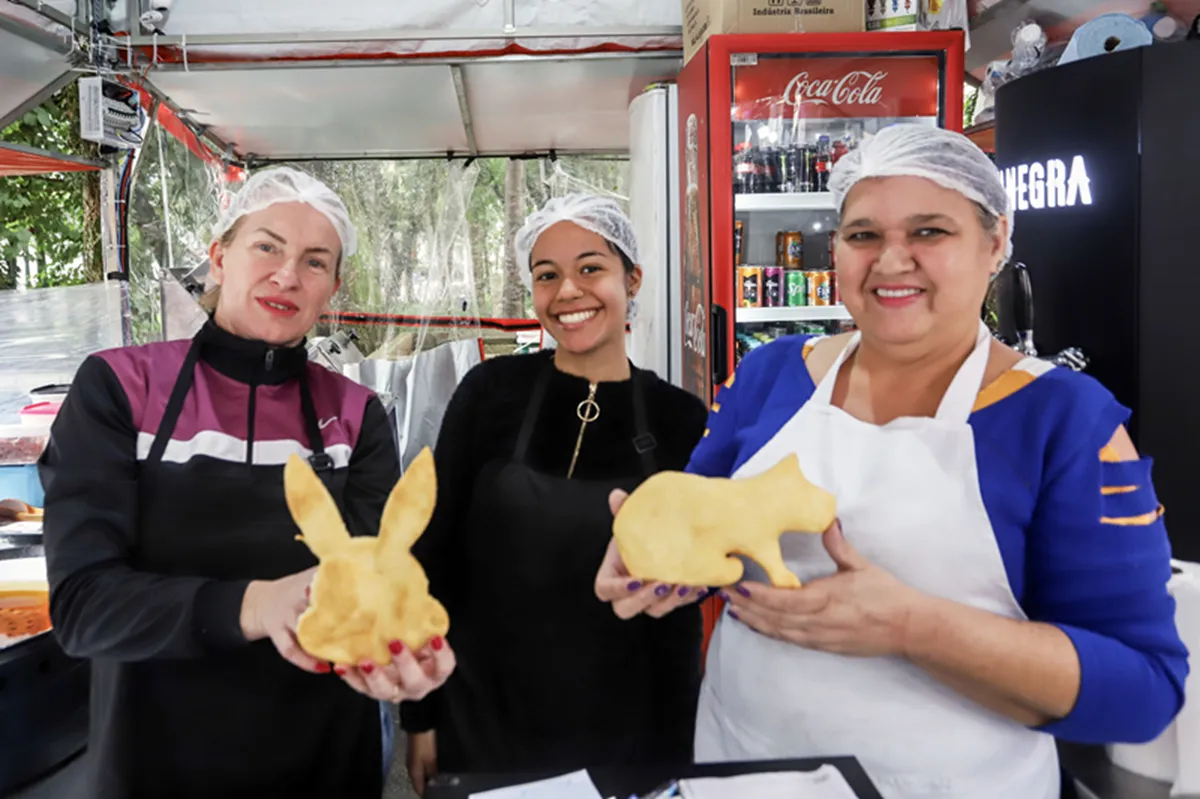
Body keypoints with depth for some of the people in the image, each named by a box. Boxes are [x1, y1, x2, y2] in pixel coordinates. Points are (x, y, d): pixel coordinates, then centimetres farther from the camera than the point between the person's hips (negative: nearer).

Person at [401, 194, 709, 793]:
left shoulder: (681, 420, -7)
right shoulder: (491, 392, -8)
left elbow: (682, 611, -1)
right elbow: (434, 554, -2)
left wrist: (674, 750, 0)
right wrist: (420, 715, -1)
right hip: (479, 730, 0)